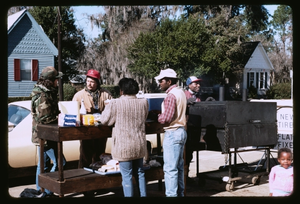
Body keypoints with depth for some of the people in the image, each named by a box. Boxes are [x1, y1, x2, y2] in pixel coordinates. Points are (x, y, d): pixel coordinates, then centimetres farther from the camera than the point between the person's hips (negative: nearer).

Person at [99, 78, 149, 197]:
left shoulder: (115, 103, -14)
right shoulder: (143, 103, -1)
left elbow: (104, 120, -4)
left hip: (124, 146, -5)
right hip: (139, 144, 5)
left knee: (127, 176, 3)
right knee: (139, 172, 19)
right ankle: (143, 195, 26)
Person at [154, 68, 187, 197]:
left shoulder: (171, 95, -17)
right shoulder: (181, 92, 12)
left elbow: (166, 118, -22)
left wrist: (159, 117, -3)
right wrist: (162, 115, 8)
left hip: (172, 133, -10)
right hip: (181, 131, 10)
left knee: (170, 168, -5)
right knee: (179, 166, 16)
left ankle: (171, 194, -1)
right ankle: (180, 193, 25)